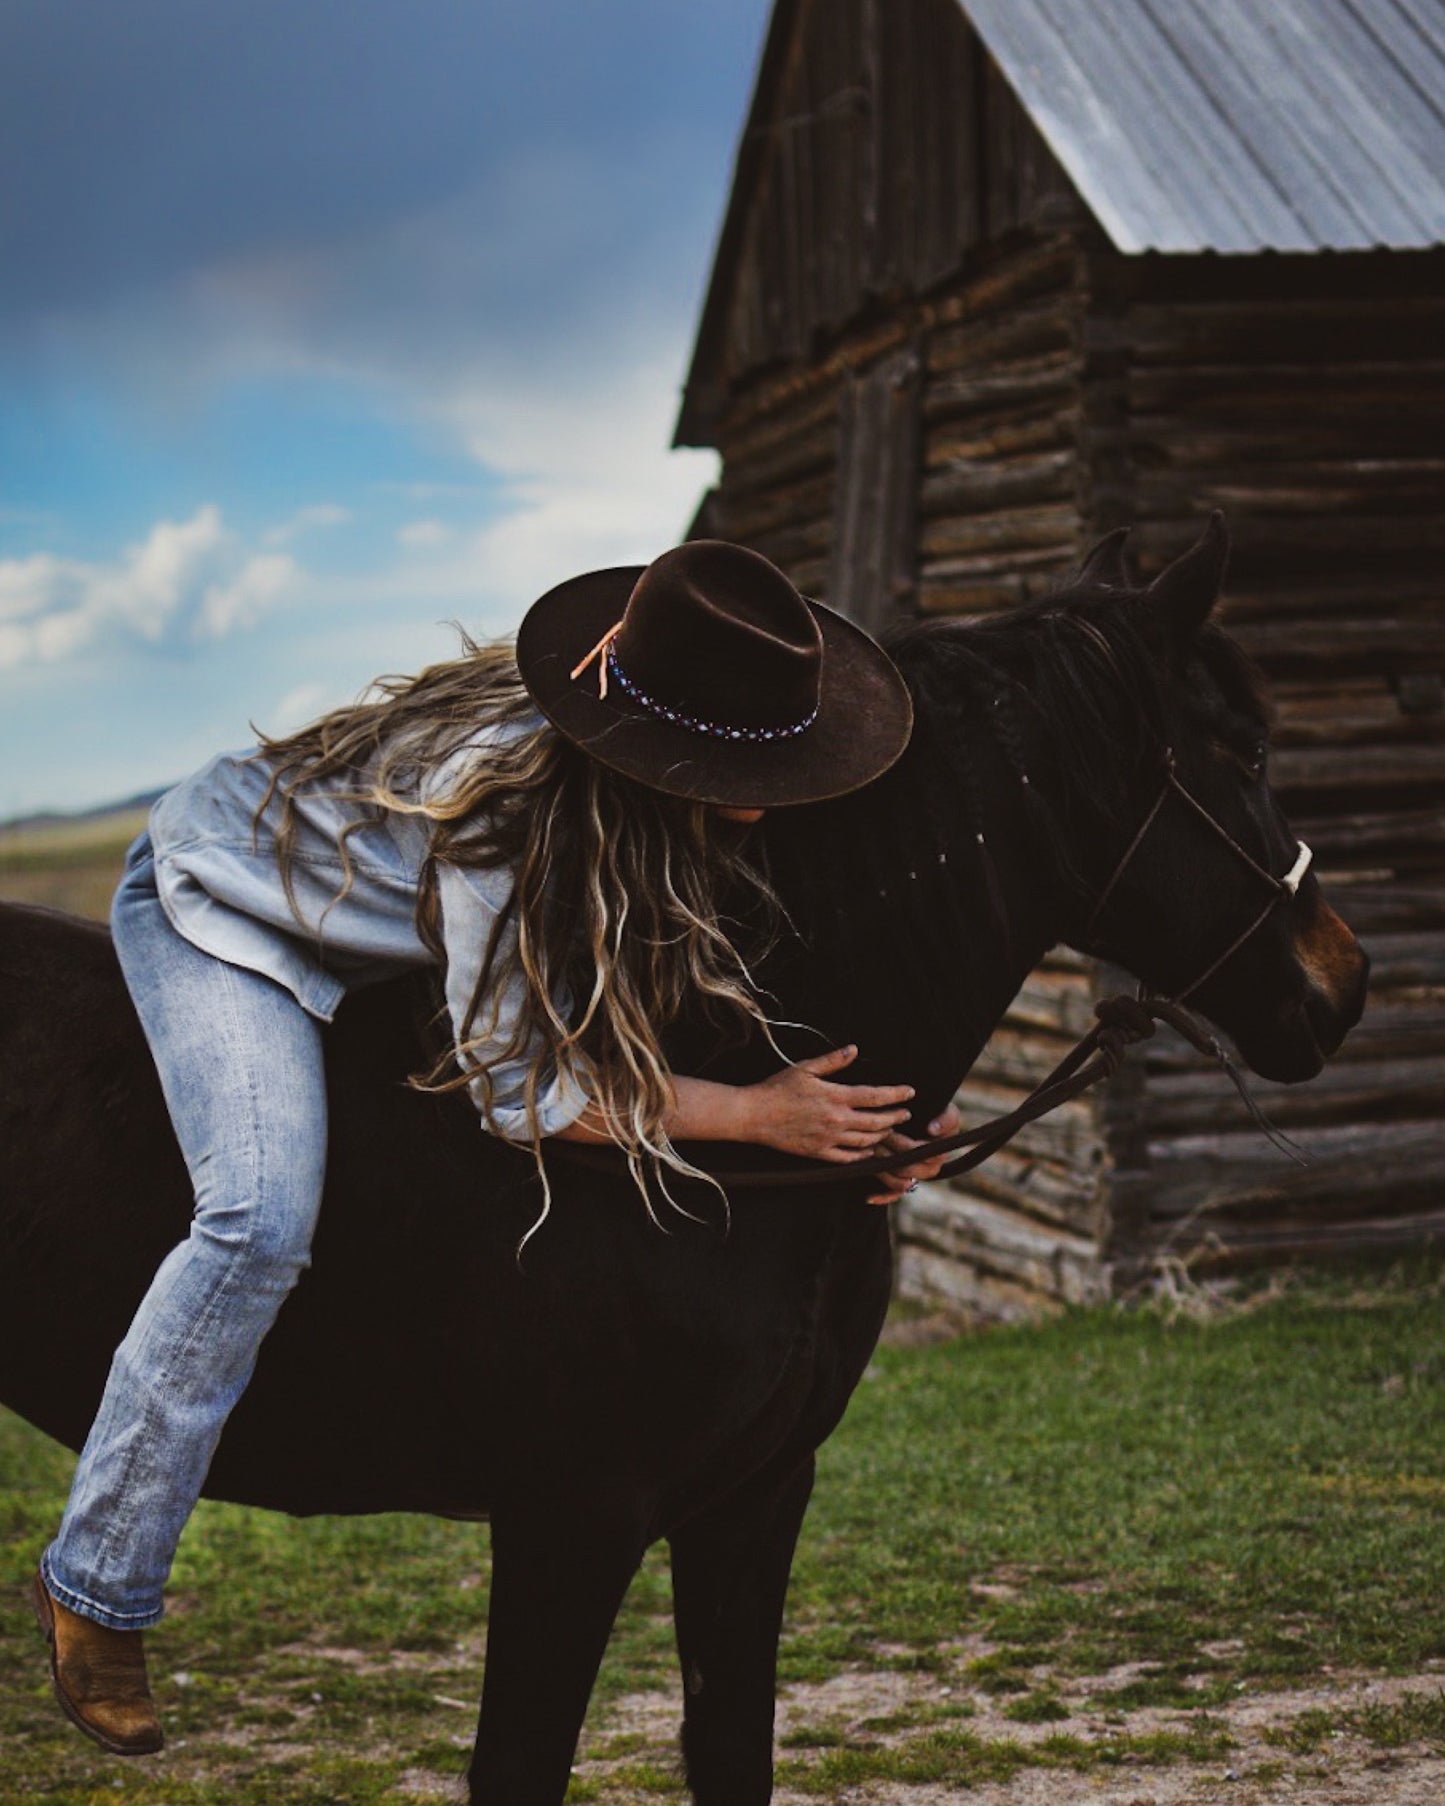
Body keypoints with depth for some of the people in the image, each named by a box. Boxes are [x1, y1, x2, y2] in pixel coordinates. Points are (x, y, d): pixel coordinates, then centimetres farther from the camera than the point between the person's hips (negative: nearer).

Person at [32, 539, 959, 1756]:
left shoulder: (648, 804, -20)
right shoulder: (505, 802, -41)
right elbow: (523, 1089, -34)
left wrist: (869, 1105, -17)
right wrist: (761, 1116, -36)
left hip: (371, 904, 8)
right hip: (219, 901, -8)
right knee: (265, 1219, -25)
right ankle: (94, 1589, -11)